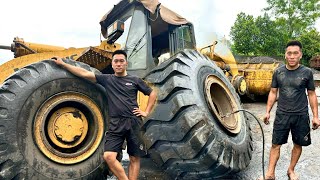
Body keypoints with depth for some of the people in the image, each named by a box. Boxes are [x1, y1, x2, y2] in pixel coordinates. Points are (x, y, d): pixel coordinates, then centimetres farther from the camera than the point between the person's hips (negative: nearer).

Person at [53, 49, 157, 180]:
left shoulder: (135, 80, 8)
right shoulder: (106, 79, 9)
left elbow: (152, 93, 15)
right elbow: (84, 73, 5)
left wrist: (146, 112, 6)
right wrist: (62, 64, 5)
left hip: (134, 123, 0)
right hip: (116, 124, 1)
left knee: (134, 159, 4)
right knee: (108, 156, -13)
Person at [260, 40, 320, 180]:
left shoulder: (306, 72, -4)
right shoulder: (278, 72, -1)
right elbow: (273, 93, 6)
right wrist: (267, 112, 3)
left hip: (301, 116, 0)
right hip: (282, 115, 0)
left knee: (298, 144, 12)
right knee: (276, 144, 2)